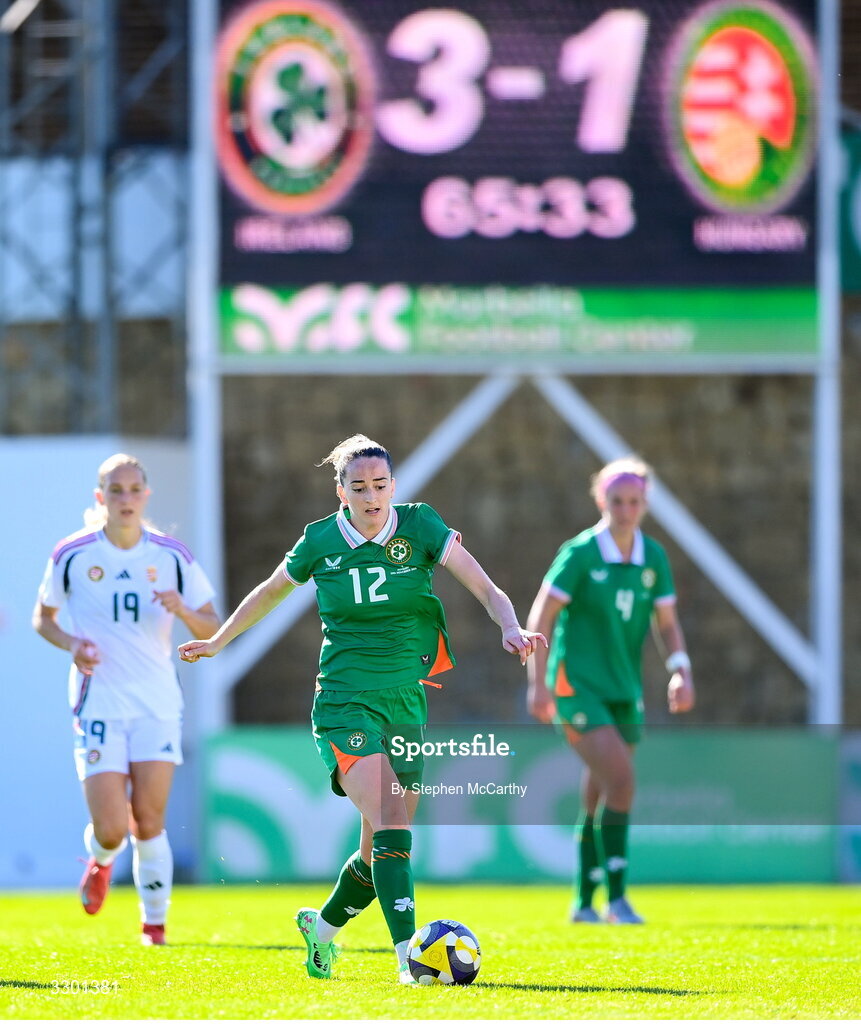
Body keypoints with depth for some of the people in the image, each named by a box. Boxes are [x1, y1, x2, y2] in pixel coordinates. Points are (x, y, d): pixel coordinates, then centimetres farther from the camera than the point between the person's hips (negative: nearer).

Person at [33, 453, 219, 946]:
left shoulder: (173, 556, 1)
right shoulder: (72, 556, -3)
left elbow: (212, 627, 7)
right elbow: (43, 617, 11)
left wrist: (184, 611, -15)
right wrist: (71, 644, -10)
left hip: (157, 705, 1)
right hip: (98, 705, -1)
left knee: (149, 824, -4)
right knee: (112, 829, -10)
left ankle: (155, 924, 14)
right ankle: (100, 860, 28)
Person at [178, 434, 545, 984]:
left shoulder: (420, 526, -2)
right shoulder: (321, 541, -2)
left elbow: (487, 589, -10)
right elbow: (270, 592, 18)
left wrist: (510, 628, -31)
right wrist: (218, 642, 27)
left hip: (406, 704, 3)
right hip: (345, 704, -3)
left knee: (383, 848, 7)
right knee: (390, 829, -23)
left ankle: (323, 926, 35)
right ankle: (409, 956, -28)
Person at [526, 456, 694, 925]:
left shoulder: (653, 557, 5)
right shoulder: (580, 553, -10)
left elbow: (667, 623, 10)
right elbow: (541, 616, -9)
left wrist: (680, 672, -8)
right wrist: (538, 684, -14)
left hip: (624, 692, 6)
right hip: (577, 687, -6)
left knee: (599, 800, 9)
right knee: (620, 781, -20)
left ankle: (584, 903, 20)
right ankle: (616, 898, -17)